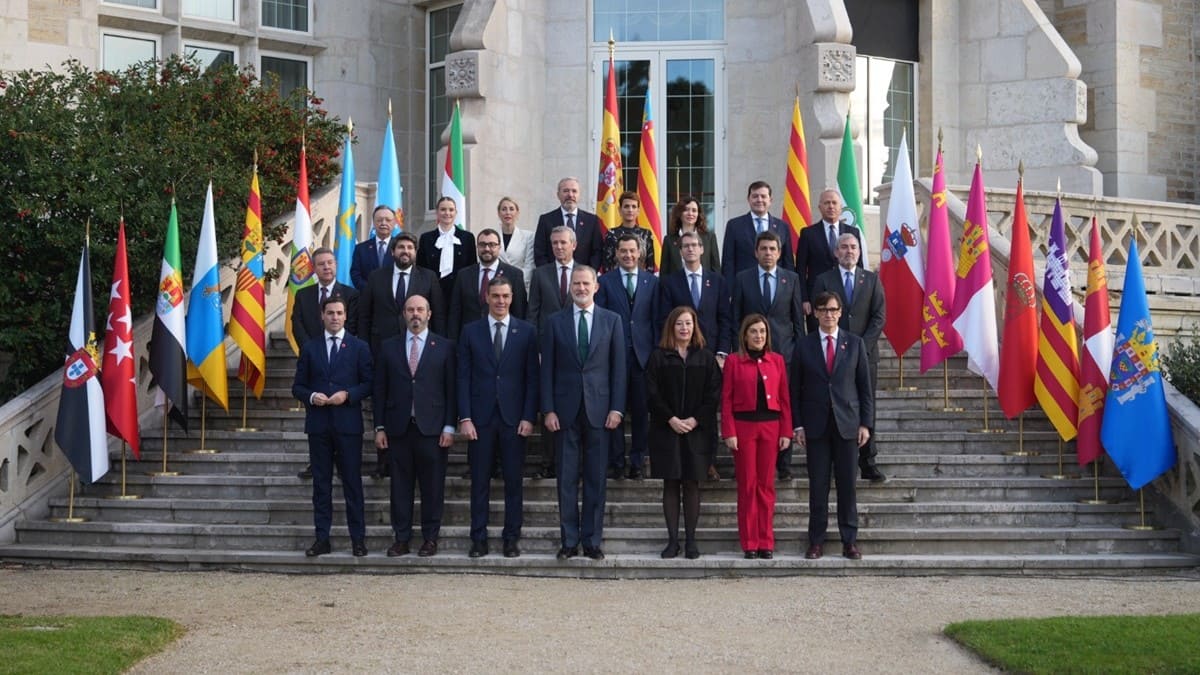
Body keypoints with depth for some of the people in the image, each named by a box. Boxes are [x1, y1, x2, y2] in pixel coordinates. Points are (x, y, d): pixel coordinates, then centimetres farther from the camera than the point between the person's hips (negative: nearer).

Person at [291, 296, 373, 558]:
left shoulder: (359, 347, 6)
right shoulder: (309, 348, 10)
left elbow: (368, 383, 3)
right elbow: (298, 386, 10)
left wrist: (347, 394, -13)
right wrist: (311, 396, -10)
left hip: (348, 423, -2)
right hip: (318, 424, 2)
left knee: (352, 482, 0)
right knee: (321, 483, 5)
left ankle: (358, 538, 5)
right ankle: (322, 538, 10)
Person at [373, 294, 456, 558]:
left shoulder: (444, 347, 6)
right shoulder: (389, 347, 10)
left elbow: (451, 388, 3)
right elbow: (380, 390, 9)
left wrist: (449, 427, -4)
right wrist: (379, 427, 3)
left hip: (432, 427, -1)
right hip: (398, 427, 1)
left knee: (432, 485, 1)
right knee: (400, 485, 3)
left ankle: (430, 538, 9)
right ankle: (401, 538, 10)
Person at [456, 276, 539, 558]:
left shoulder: (527, 332, 5)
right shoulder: (471, 331, 6)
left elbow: (532, 377, 3)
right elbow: (463, 377, 3)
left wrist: (529, 417, -5)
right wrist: (465, 417, -5)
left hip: (513, 417, 0)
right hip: (480, 418, 0)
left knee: (513, 481, 3)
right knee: (479, 482, 3)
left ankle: (511, 538, 10)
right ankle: (478, 539, 9)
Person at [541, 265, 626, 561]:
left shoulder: (612, 321, 6)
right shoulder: (555, 322, 6)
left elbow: (618, 367, 5)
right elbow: (547, 369, 4)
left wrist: (616, 408, -3)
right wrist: (548, 410, -3)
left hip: (598, 408, 0)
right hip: (566, 409, 0)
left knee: (596, 479, 3)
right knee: (567, 479, 2)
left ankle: (593, 540, 9)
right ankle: (569, 541, 8)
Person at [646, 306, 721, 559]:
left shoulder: (705, 358, 6)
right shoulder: (659, 357, 4)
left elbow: (713, 394, 1)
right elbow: (652, 392, -1)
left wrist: (695, 420, -10)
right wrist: (671, 419, -11)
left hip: (697, 431, 0)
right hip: (666, 429, 0)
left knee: (692, 484, 1)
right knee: (670, 484, 1)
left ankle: (691, 540, 5)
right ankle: (673, 540, 5)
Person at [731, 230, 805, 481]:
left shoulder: (791, 279, 9)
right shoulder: (743, 279, 7)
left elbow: (798, 317, 10)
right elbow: (736, 317, 8)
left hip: (784, 350, 1)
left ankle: (784, 465, 6)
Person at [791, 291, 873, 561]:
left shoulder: (854, 344, 6)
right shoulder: (804, 346, 5)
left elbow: (865, 386, 6)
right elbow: (796, 389, 6)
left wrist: (866, 423, 0)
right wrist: (798, 425, -2)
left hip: (847, 424, 0)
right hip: (816, 425, 0)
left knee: (847, 485, 3)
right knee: (818, 486, 1)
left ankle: (850, 541, 9)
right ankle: (816, 541, 7)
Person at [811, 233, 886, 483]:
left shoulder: (871, 279, 10)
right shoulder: (824, 280, 6)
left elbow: (879, 317, 4)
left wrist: (862, 346, -7)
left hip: (865, 353, 1)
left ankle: (868, 464, 3)